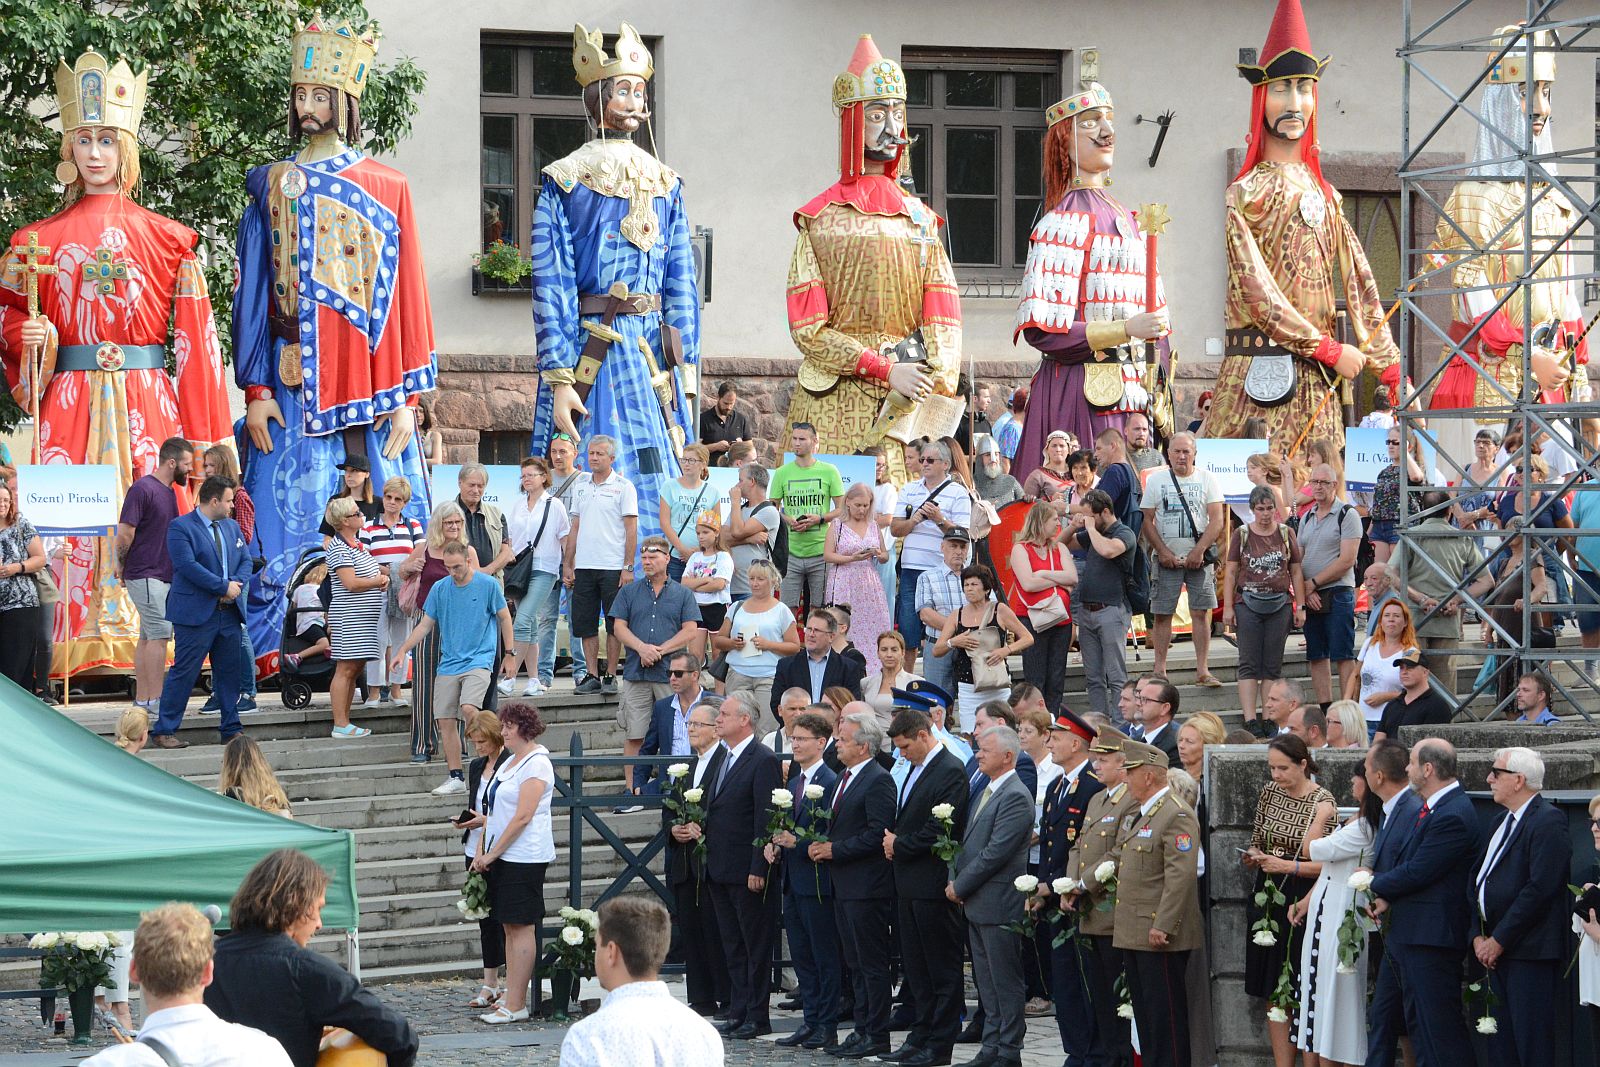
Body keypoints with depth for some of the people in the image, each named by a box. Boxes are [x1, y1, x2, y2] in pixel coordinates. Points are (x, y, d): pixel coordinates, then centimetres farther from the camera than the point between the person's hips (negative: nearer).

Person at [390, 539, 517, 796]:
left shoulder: (488, 585, -3)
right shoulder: (439, 589, 6)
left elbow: (504, 618, 6)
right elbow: (426, 624, 12)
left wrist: (509, 653, 5)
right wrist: (403, 650, 4)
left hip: (479, 660, -4)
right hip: (448, 665, 4)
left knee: (468, 708, -26)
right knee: (446, 721, -1)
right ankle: (456, 777, 7)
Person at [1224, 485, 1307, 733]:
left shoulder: (1286, 534, 8)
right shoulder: (1242, 535, 4)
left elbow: (1296, 572, 10)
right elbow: (1231, 573, 3)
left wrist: (1300, 606, 5)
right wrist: (1228, 607, -4)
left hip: (1280, 604, 2)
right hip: (1248, 603, -2)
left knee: (1273, 666, 4)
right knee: (1249, 664, -6)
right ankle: (1250, 721, -11)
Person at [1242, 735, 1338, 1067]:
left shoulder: (1323, 804, -9)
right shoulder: (1269, 792, 8)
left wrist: (1287, 866, -22)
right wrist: (1253, 855, -4)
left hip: (1302, 902, -6)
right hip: (1268, 899, 6)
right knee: (1274, 993, 6)